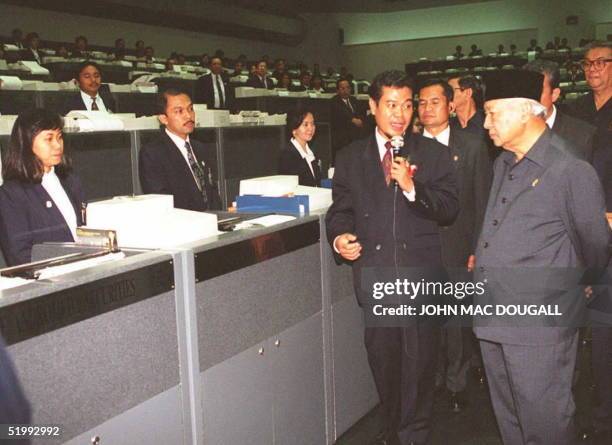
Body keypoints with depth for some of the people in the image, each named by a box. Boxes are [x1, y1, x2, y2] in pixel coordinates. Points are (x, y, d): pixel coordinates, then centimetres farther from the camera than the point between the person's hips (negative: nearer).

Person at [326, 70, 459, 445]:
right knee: (383, 358, 13)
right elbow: (341, 210, 10)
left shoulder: (434, 154, 5)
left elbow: (450, 210, -4)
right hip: (374, 271, 2)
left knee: (420, 360, 5)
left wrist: (411, 187, -18)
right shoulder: (350, 158, 9)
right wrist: (339, 237, -10)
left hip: (421, 273, -1)